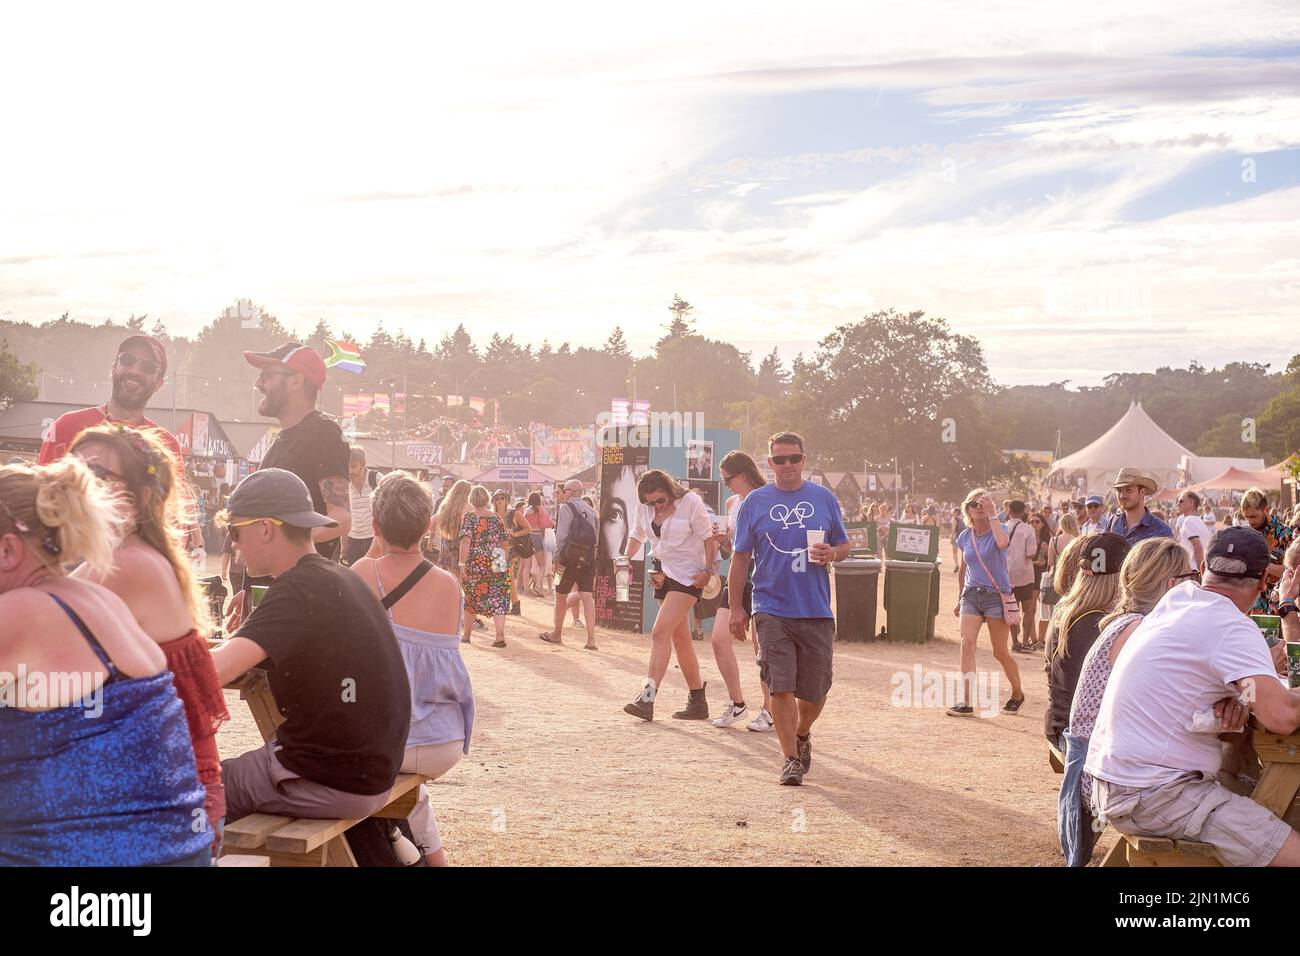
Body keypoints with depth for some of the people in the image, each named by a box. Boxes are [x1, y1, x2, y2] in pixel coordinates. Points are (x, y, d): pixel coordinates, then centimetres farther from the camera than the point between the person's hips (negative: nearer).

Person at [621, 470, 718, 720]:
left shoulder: (691, 502, -13)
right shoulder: (644, 509, 3)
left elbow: (708, 537, -9)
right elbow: (637, 536, 18)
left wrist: (708, 571, -14)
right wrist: (626, 558, 1)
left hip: (689, 575, -7)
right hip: (664, 573, 7)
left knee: (660, 632, -18)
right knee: (680, 638, 10)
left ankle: (647, 697, -21)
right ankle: (697, 701, 18)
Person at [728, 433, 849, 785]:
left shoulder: (824, 499, 8)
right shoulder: (755, 502, 4)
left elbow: (843, 545, 16)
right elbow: (741, 557, 6)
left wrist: (832, 553, -9)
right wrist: (736, 607, 2)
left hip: (816, 611, 2)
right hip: (772, 608, -2)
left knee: (814, 691, 8)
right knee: (781, 687, -8)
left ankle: (802, 734, 38)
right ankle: (791, 759, 5)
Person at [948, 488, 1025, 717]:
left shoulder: (998, 530, -5)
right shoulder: (965, 537, 8)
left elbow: (1003, 543, -31)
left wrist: (991, 516, -23)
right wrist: (960, 599, 23)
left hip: (996, 595, -4)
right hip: (971, 595, 4)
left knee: (1000, 651, 3)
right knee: (967, 643, -13)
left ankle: (1017, 692, 28)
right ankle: (966, 702, -14)